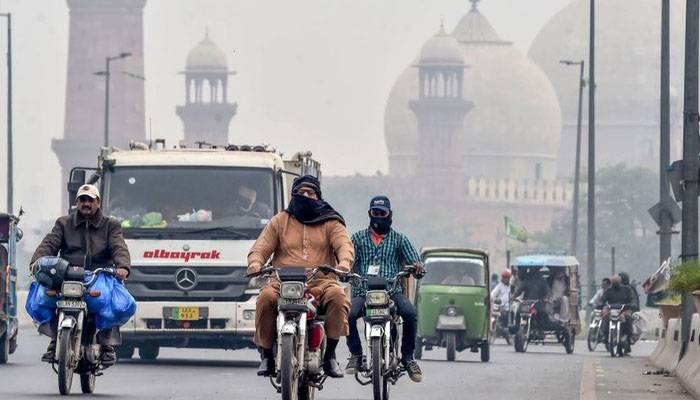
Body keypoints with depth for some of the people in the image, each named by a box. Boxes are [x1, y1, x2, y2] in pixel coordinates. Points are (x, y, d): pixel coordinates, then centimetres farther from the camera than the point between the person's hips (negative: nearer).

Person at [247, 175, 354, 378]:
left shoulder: (330, 222, 17)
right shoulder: (280, 221, 19)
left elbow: (344, 244, 0)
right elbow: (261, 247, 10)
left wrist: (344, 262, -24)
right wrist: (255, 263, -15)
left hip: (320, 280, 0)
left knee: (337, 297, -32)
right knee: (266, 298, -31)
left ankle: (330, 355, -21)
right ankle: (267, 355, -17)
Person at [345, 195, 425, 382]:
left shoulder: (399, 239, 16)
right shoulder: (358, 238, 17)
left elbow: (415, 263, 7)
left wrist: (417, 266, -18)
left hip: (392, 290, 0)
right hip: (363, 292, 0)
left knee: (410, 314, -30)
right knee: (349, 315, -31)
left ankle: (407, 356, -13)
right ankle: (356, 355, -9)